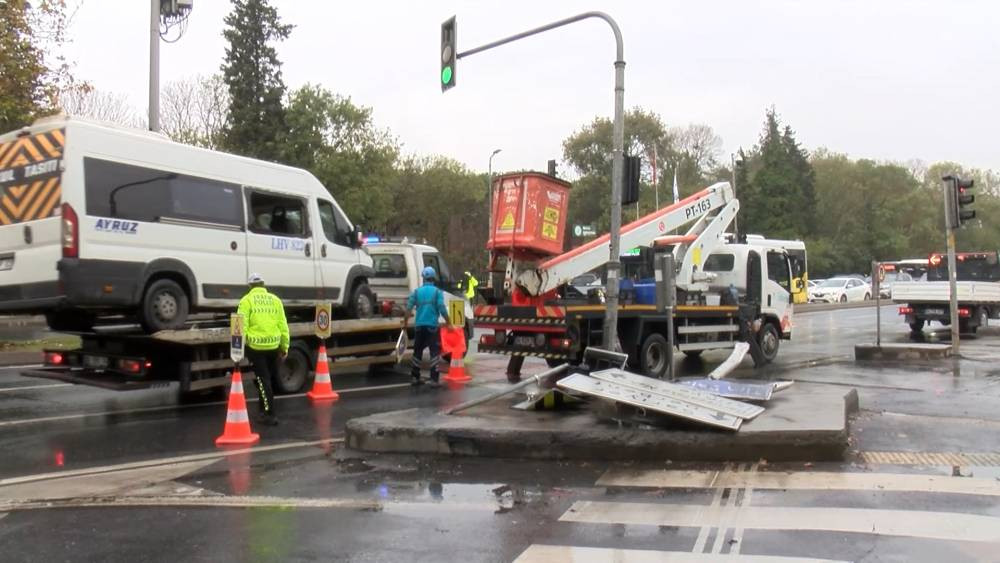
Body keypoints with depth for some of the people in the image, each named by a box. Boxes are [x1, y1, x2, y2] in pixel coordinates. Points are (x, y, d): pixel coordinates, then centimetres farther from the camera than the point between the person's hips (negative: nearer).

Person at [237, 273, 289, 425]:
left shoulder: (247, 300, -2)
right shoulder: (275, 299, 8)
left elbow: (242, 326, -9)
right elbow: (283, 325, 6)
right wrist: (285, 347, 13)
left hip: (255, 346, -3)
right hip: (273, 345, 3)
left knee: (263, 379, 1)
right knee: (271, 378, 19)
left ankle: (269, 414, -2)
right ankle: (264, 406, 34)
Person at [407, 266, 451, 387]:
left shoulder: (416, 291, 6)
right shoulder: (437, 292, -3)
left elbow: (409, 308, 4)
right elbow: (442, 308, -10)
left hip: (419, 326, 4)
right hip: (432, 326, -4)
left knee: (417, 351, 15)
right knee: (435, 352, -1)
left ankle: (415, 378, 20)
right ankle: (434, 380, -7)